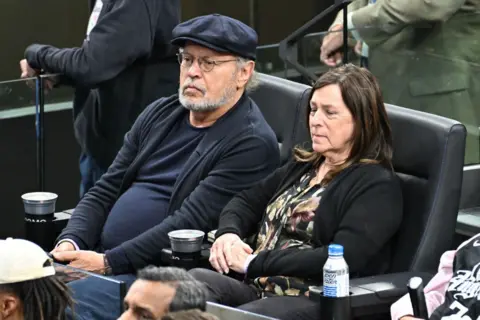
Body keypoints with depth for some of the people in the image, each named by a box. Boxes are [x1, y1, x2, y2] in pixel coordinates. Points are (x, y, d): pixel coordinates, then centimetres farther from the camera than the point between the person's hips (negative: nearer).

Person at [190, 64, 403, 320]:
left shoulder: (377, 186, -4)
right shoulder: (302, 167, 23)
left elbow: (342, 259, -18)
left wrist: (254, 263, -16)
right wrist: (228, 233, 2)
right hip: (257, 290, 7)